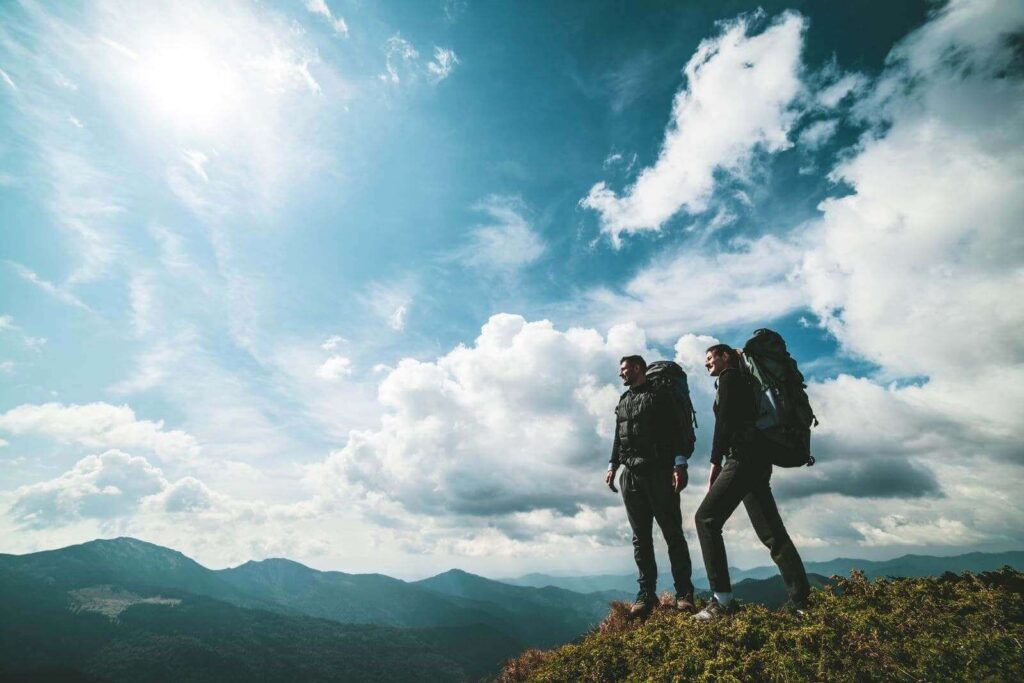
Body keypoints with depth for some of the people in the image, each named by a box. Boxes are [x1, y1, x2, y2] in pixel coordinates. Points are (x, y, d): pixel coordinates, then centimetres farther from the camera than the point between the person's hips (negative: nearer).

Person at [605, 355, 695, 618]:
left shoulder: (660, 395, 3)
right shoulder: (623, 402, 22)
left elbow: (677, 431, -6)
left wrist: (679, 464, -17)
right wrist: (613, 466, 14)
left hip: (659, 472, -5)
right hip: (631, 475, 5)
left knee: (672, 533, -1)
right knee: (641, 537, 5)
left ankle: (684, 593, 8)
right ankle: (646, 593, 11)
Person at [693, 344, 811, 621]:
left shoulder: (730, 377, -1)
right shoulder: (743, 380, 27)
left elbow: (725, 422, -11)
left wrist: (715, 462, -12)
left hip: (744, 456, -10)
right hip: (759, 458, 10)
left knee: (706, 518, -10)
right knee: (771, 531, 8)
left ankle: (723, 600, -11)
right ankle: (804, 601, 8)